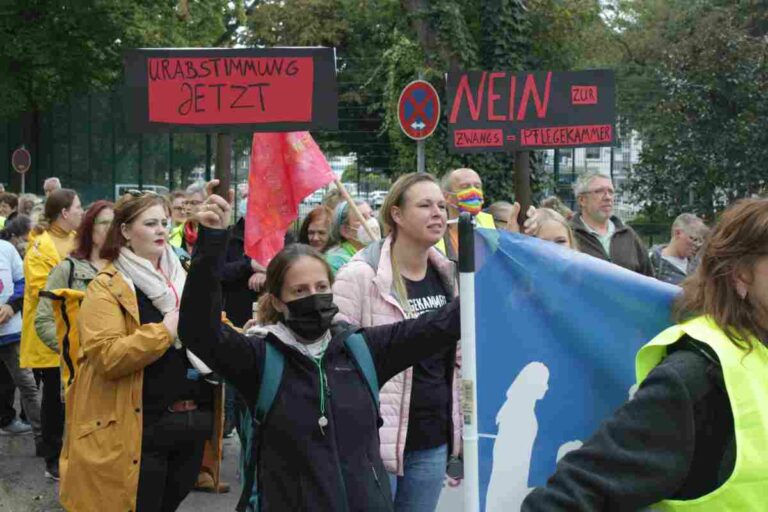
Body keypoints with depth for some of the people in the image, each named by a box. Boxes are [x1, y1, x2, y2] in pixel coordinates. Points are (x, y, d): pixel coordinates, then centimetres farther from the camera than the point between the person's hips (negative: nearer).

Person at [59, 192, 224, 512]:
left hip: (192, 422, 7)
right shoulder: (106, 287, -8)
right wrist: (166, 331, -21)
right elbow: (108, 357, -21)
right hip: (141, 428, -7)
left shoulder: (183, 278, 14)